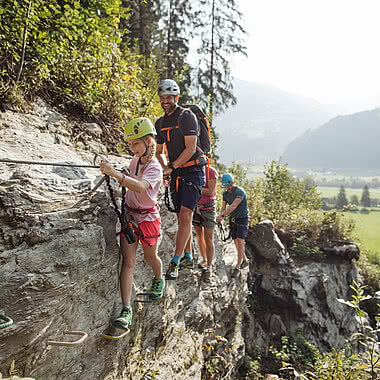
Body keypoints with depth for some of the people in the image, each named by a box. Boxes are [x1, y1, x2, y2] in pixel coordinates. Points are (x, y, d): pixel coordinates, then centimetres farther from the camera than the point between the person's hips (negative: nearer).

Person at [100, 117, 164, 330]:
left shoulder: (155, 168, -20)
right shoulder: (136, 159, 2)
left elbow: (140, 186, -42)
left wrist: (115, 174, -52)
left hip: (148, 217, -4)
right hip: (129, 214, 5)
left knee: (150, 257, 18)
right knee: (129, 261, -7)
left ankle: (159, 281, 53)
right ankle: (126, 310, -12)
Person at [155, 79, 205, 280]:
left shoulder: (187, 116, -9)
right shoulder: (160, 123, 11)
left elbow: (191, 148, -17)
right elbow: (159, 152, 16)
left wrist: (172, 166, -23)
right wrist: (164, 167, -4)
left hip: (192, 171, -6)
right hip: (176, 173, 6)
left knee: (185, 216, -14)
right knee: (181, 218, 10)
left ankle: (174, 263, -14)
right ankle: (188, 256, 24)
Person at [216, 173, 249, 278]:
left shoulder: (240, 191, -19)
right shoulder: (225, 193, 3)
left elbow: (234, 206, -31)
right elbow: (223, 207, 2)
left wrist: (222, 216, -38)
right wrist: (220, 216, -18)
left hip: (242, 218, -6)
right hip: (232, 218, 6)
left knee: (240, 240, -15)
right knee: (236, 242, 7)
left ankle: (237, 267, -13)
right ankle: (245, 260, 29)